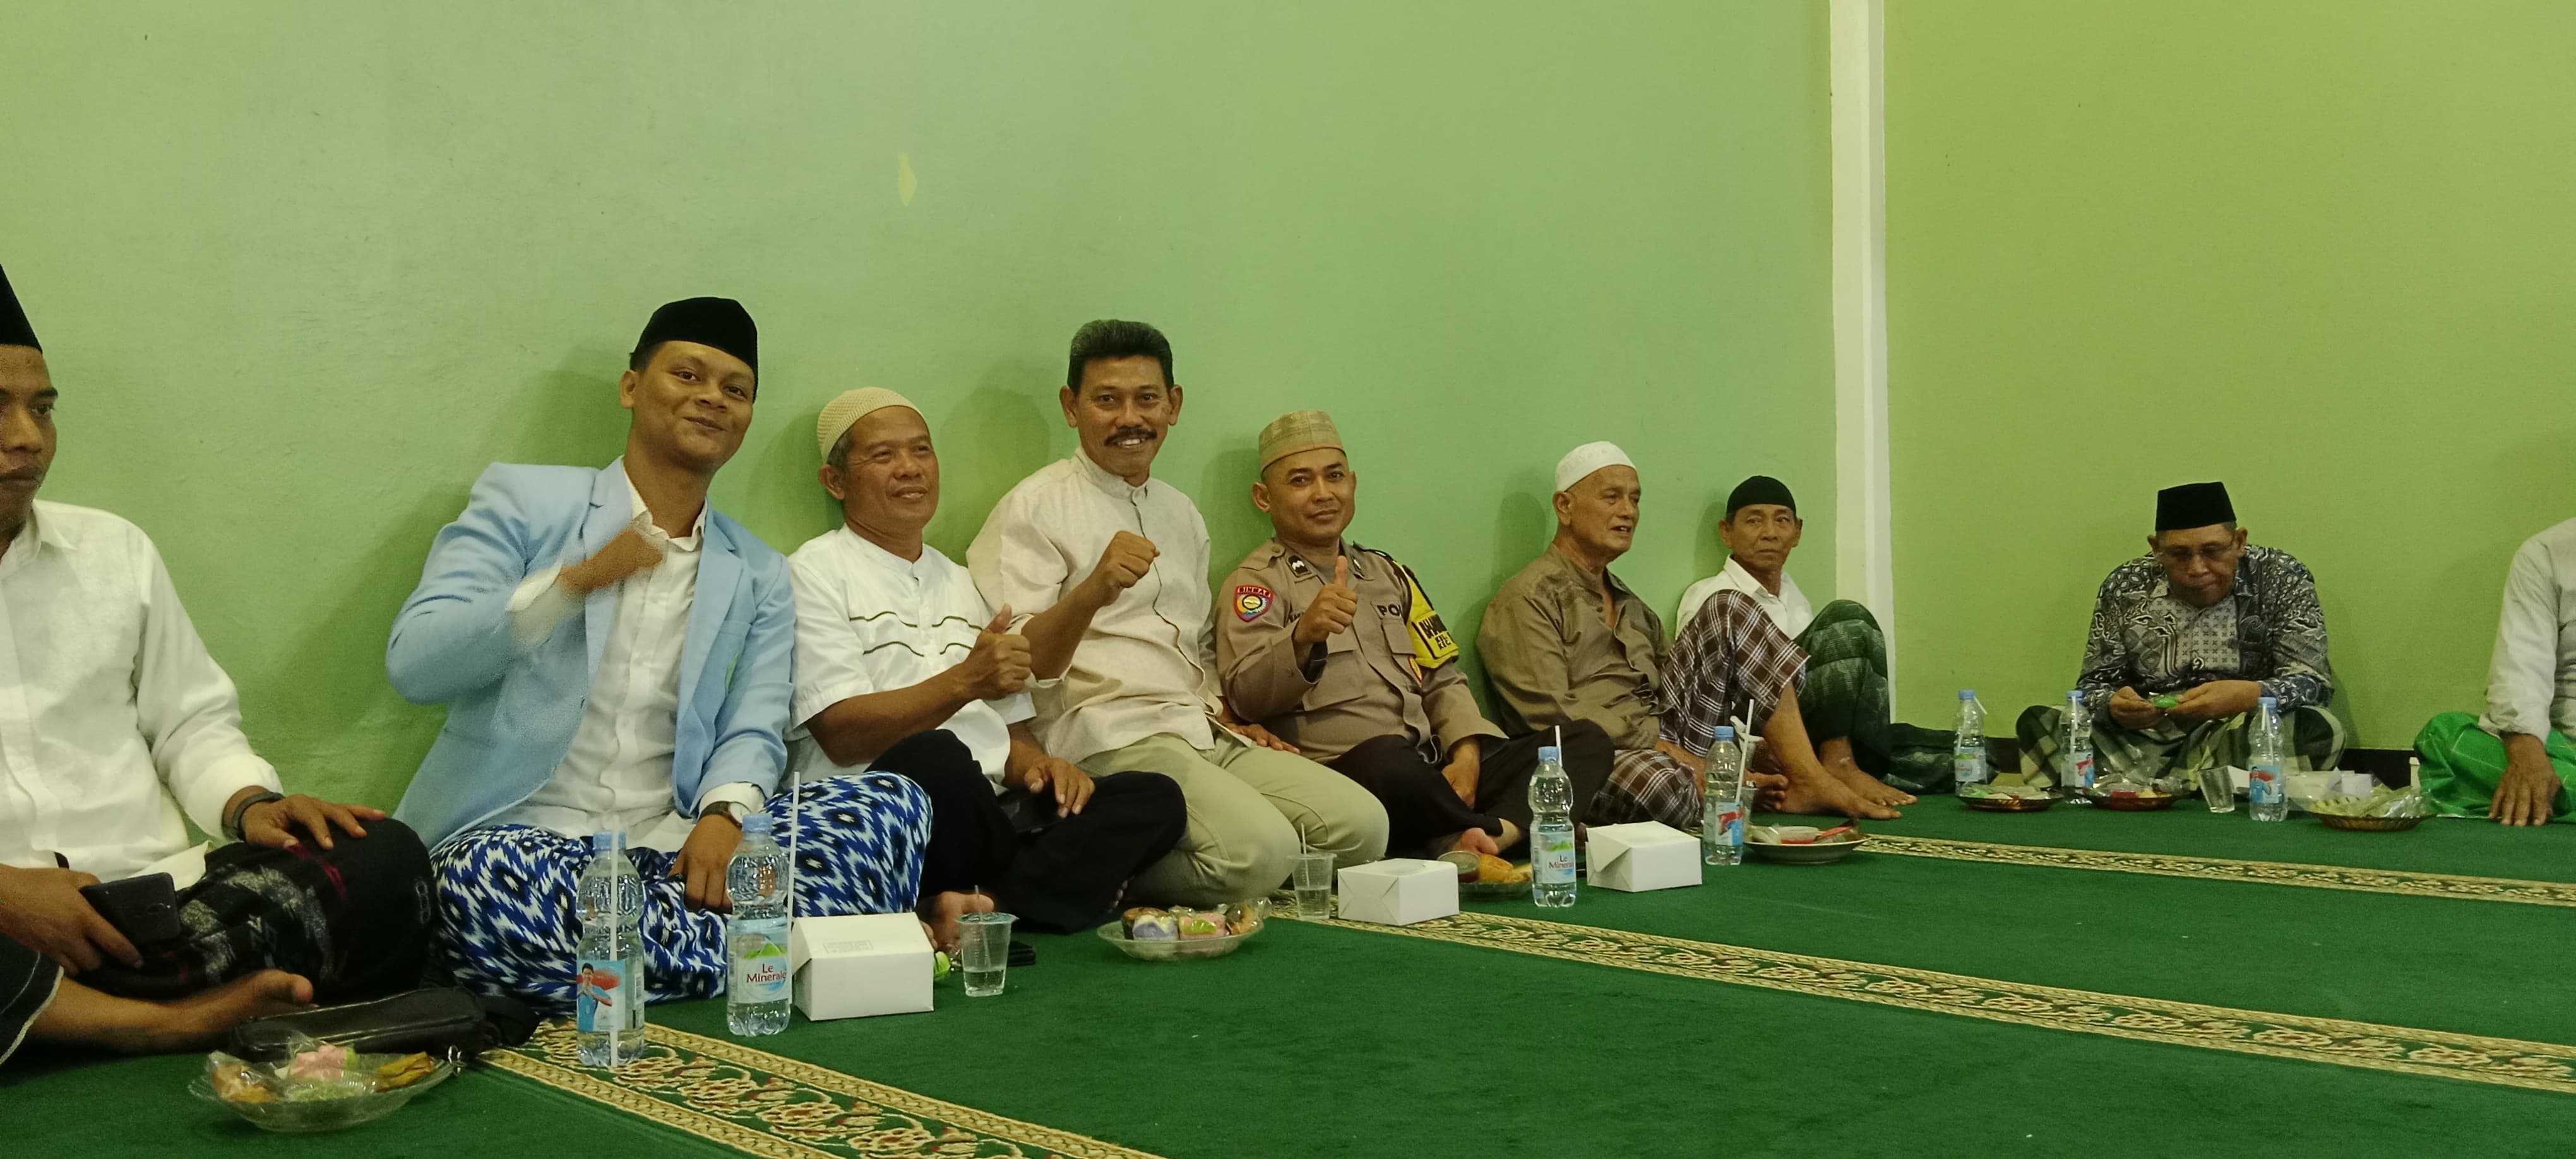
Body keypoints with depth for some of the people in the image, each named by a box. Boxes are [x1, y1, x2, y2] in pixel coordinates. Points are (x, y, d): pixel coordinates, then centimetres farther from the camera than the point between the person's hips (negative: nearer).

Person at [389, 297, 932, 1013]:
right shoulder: (523, 500, 6)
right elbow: (412, 664, -5)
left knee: (893, 803, -17)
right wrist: (579, 579, -16)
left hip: (672, 846, 3)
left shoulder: (761, 578, 16)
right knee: (484, 881, -40)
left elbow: (753, 733, 4)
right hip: (518, 836, -2)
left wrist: (726, 813, -19)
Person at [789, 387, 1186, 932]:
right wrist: (963, 682, -19)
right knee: (934, 757, -40)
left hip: (995, 816, 7)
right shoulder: (816, 572, 5)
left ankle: (976, 908, -31)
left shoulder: (961, 582, 27)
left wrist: (1036, 765, 1)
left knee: (1155, 799, -17)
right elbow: (843, 734, -8)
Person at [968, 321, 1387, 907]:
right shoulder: (1034, 508, -1)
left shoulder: (1181, 513, 22)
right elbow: (1018, 664, -12)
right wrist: (1093, 592, -29)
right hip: (1108, 740, -8)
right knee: (1262, 848, -30)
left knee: (1362, 824, -11)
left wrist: (1227, 716, 14)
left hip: (1205, 739, 8)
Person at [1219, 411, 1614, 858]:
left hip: (1436, 772, 7)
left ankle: (1482, 839, -34)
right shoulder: (1257, 583, 4)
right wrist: (1303, 636, -33)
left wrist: (1467, 753, 1)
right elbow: (1246, 697, -12)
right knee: (1388, 756, -41)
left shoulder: (1389, 573, 25)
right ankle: (1516, 833, -16)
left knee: (1587, 739, -8)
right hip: (1339, 774, -7)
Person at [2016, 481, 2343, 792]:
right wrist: (2113, 705, -20)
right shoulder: (2126, 588, 3)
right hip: (2144, 740, 1)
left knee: (2320, 728, -33)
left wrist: (2248, 695, -31)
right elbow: (2093, 685, 6)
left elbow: (2313, 682, -9)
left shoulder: (2281, 579, -2)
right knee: (2038, 721, -17)